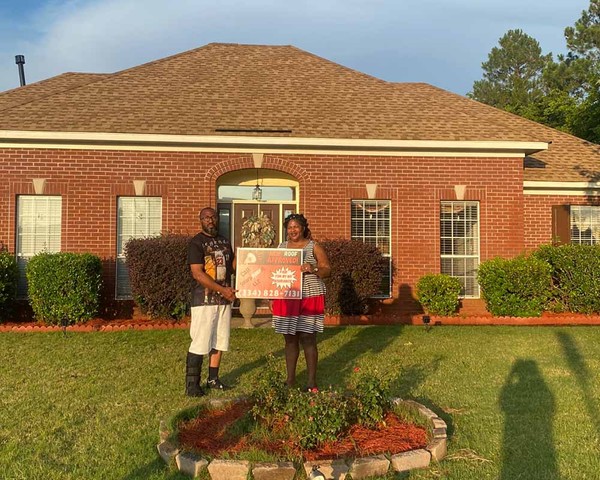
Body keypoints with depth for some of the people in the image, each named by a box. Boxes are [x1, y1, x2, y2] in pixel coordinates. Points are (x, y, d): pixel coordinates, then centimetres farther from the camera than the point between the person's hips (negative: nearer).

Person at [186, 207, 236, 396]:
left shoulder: (224, 241, 13)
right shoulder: (196, 242, -8)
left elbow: (233, 265, 18)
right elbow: (197, 274, -16)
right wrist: (222, 290, -20)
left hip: (224, 299, 7)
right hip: (204, 300, -7)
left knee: (219, 341, 13)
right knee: (199, 344, -5)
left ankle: (213, 379, 25)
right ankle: (192, 384, 5)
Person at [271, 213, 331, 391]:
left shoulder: (314, 247, 1)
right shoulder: (281, 247, 13)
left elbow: (327, 270, -2)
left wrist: (313, 269, -22)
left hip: (309, 299, -4)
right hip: (286, 299, 4)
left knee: (308, 339, -4)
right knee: (290, 339, 8)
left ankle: (312, 380, 4)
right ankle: (290, 378, 19)